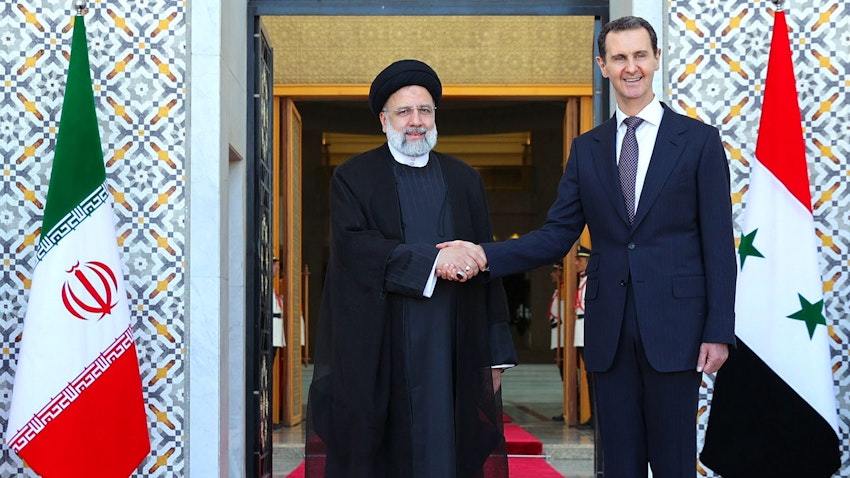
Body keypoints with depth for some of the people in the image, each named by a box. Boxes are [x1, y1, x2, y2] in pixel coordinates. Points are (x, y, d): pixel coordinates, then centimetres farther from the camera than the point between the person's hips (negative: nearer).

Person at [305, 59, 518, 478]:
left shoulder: (465, 180, 15)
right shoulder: (353, 178, 6)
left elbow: (485, 265, 12)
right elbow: (353, 245, -11)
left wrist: (496, 352, 6)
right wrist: (430, 260, -18)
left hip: (452, 351, 2)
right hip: (378, 354, -2)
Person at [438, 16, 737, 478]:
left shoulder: (699, 140, 1)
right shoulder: (586, 149, 11)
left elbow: (718, 244, -2)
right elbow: (557, 235, 6)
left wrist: (719, 331, -8)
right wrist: (486, 254, -10)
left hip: (673, 326, -3)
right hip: (609, 330, 3)